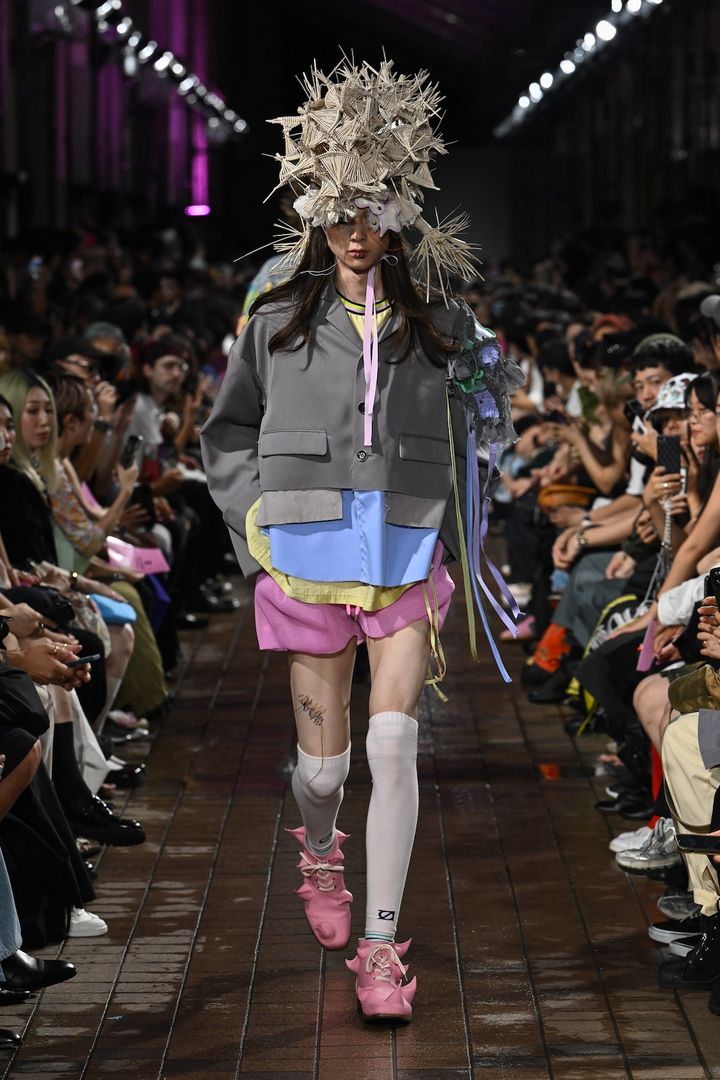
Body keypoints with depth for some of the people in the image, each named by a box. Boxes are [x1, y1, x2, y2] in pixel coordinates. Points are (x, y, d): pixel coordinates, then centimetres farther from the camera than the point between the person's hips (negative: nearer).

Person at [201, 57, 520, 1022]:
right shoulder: (278, 319, 6)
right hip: (308, 556, 0)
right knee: (324, 759, 7)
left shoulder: (437, 323, 6)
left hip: (407, 557, 0)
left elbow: (471, 436, 18)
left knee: (395, 741, -13)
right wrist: (258, 523, 5)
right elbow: (228, 435, 14)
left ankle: (380, 949, -5)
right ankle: (318, 851, 44)